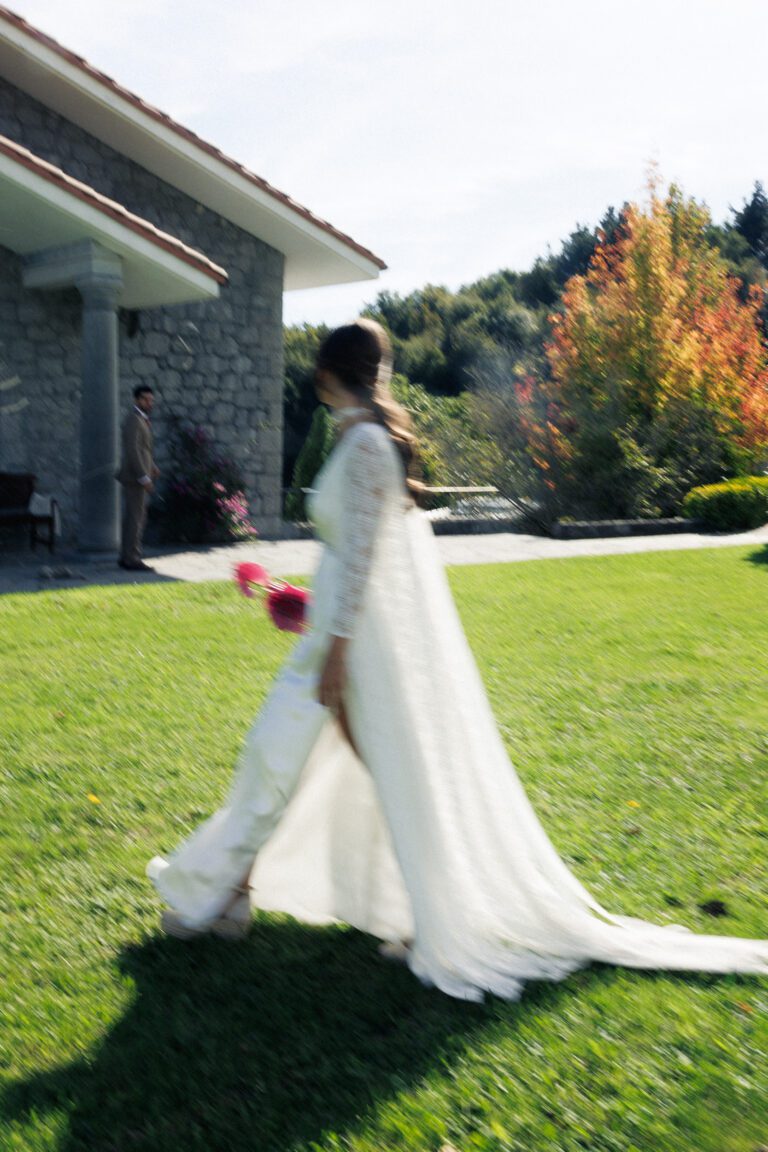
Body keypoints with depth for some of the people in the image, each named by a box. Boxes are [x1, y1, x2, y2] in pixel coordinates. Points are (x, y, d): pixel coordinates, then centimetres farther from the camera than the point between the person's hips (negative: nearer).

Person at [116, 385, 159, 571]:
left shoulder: (142, 419, 16)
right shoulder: (133, 420, -15)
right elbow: (132, 451, -22)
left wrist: (152, 466, 14)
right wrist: (144, 478, -23)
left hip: (139, 476, 10)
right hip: (135, 477, -10)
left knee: (134, 517, 13)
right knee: (135, 517, -7)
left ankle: (126, 557, 18)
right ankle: (132, 559, -4)